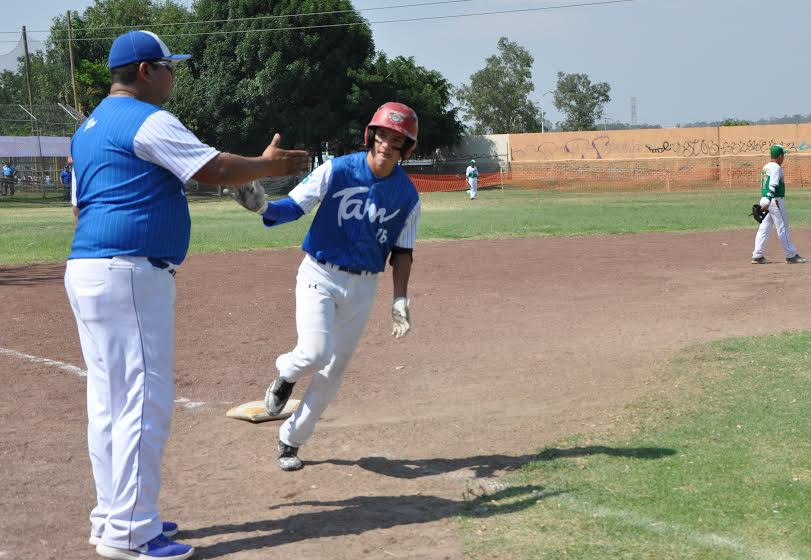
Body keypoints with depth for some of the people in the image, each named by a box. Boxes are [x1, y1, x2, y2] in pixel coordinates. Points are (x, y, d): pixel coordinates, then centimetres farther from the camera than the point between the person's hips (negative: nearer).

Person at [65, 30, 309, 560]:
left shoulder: (89, 128, 21)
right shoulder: (147, 121, -10)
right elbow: (217, 169, -14)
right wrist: (270, 165, 3)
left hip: (86, 271, 10)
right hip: (130, 276, -10)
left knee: (109, 401, 13)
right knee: (144, 401, -8)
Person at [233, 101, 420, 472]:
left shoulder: (407, 196, -1)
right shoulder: (337, 170, -10)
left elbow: (402, 252, 4)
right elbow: (294, 207, -13)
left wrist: (400, 300, -4)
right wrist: (264, 207, -34)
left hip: (362, 287, 3)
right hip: (320, 275, -3)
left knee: (333, 371, 6)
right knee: (315, 354, -21)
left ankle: (291, 439, 22)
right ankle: (285, 373, 16)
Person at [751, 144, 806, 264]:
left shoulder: (765, 167, 15)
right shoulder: (776, 168, -12)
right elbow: (772, 186, -21)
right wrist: (767, 202, -28)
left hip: (765, 200, 8)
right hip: (775, 201, -8)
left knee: (764, 228, 7)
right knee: (783, 228, -1)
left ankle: (757, 255, 3)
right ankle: (791, 255, 5)